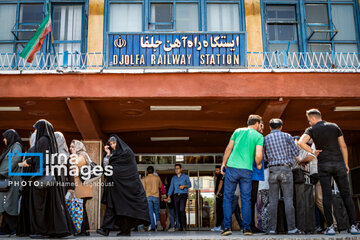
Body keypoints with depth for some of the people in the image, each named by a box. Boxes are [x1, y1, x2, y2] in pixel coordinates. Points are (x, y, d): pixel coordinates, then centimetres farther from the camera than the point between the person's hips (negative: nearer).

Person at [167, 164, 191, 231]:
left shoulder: (185, 176, 7)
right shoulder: (173, 178, 14)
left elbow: (189, 184, 8)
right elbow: (171, 187, 9)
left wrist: (184, 186, -13)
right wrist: (169, 196, -1)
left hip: (183, 195, -4)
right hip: (176, 195, 4)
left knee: (182, 209, -20)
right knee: (177, 211, 2)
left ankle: (184, 226, -14)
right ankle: (181, 226, 12)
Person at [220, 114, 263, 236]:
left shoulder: (238, 131, 13)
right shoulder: (259, 136, 6)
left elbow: (229, 148, 7)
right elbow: (258, 155, -5)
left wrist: (224, 163, 13)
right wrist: (258, 165, 14)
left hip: (232, 167, 1)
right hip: (247, 170, -1)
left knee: (228, 197, 7)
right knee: (246, 199, 9)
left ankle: (227, 227, 3)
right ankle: (246, 227, 9)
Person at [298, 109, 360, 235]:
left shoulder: (311, 129, 2)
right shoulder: (334, 126, 10)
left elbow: (301, 142, -16)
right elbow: (343, 146, 8)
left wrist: (312, 151, -2)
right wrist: (346, 164, 14)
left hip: (323, 165, -2)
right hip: (338, 163, 2)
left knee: (327, 195, 0)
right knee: (346, 194, 5)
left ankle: (330, 227, -3)